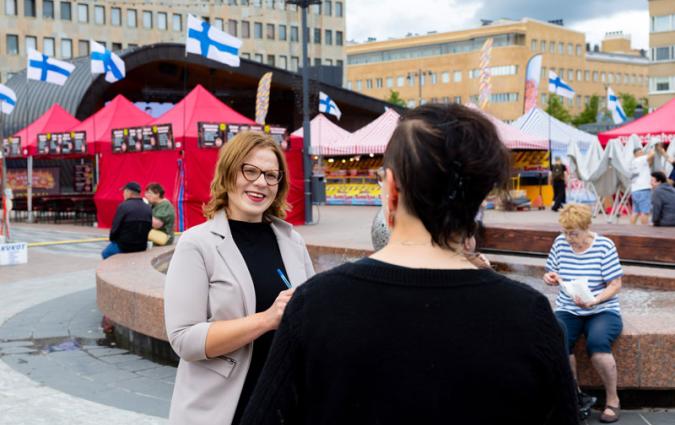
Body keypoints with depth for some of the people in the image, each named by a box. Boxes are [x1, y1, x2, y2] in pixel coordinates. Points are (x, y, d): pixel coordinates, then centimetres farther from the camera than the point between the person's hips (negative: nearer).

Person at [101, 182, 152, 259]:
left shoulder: (123, 206, -17)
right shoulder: (148, 208, -3)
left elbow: (115, 227, -14)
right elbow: (149, 228, 1)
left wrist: (111, 239, 5)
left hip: (123, 247, -5)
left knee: (105, 254, 22)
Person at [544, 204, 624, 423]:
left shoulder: (604, 246, -7)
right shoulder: (560, 243, 3)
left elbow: (615, 285, -7)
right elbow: (552, 273, 16)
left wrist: (594, 300, -25)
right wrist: (551, 277, -9)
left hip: (602, 311, -3)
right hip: (568, 310, 3)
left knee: (597, 344, -35)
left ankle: (612, 399, -10)